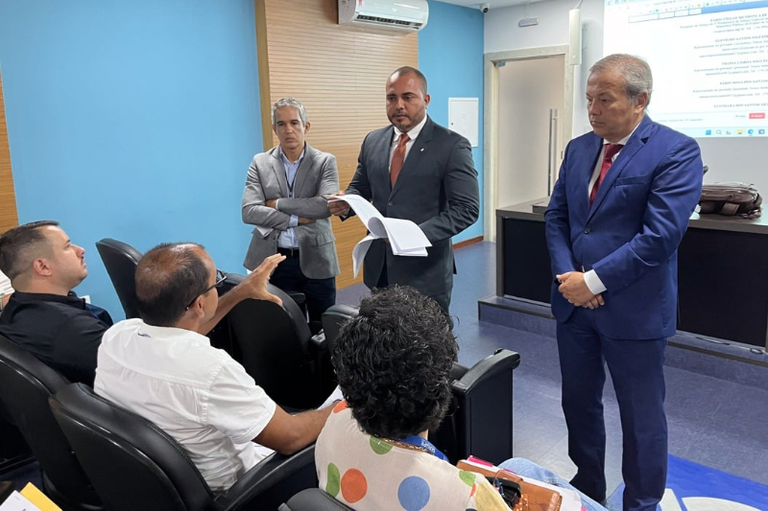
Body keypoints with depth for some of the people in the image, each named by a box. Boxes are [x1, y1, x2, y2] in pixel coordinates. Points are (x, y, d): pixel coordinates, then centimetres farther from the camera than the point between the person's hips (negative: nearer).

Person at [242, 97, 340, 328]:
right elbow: (249, 212, -7)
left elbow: (326, 205, -16)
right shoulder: (260, 163, 3)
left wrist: (278, 203, -12)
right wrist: (296, 219, -13)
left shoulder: (325, 162, 0)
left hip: (315, 259, -1)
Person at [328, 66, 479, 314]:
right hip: (379, 266, 5)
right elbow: (361, 188, 18)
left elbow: (467, 208, -12)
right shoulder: (373, 141, 9)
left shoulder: (452, 146, -8)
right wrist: (346, 201, -6)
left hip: (425, 270, -5)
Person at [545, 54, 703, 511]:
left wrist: (594, 281, -18)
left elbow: (660, 235, -21)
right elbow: (556, 216, 7)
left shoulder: (677, 151, -13)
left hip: (633, 310, -6)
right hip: (574, 302, 6)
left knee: (640, 416, 11)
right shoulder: (579, 148, 7)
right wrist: (568, 275, -9)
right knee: (578, 402, 18)